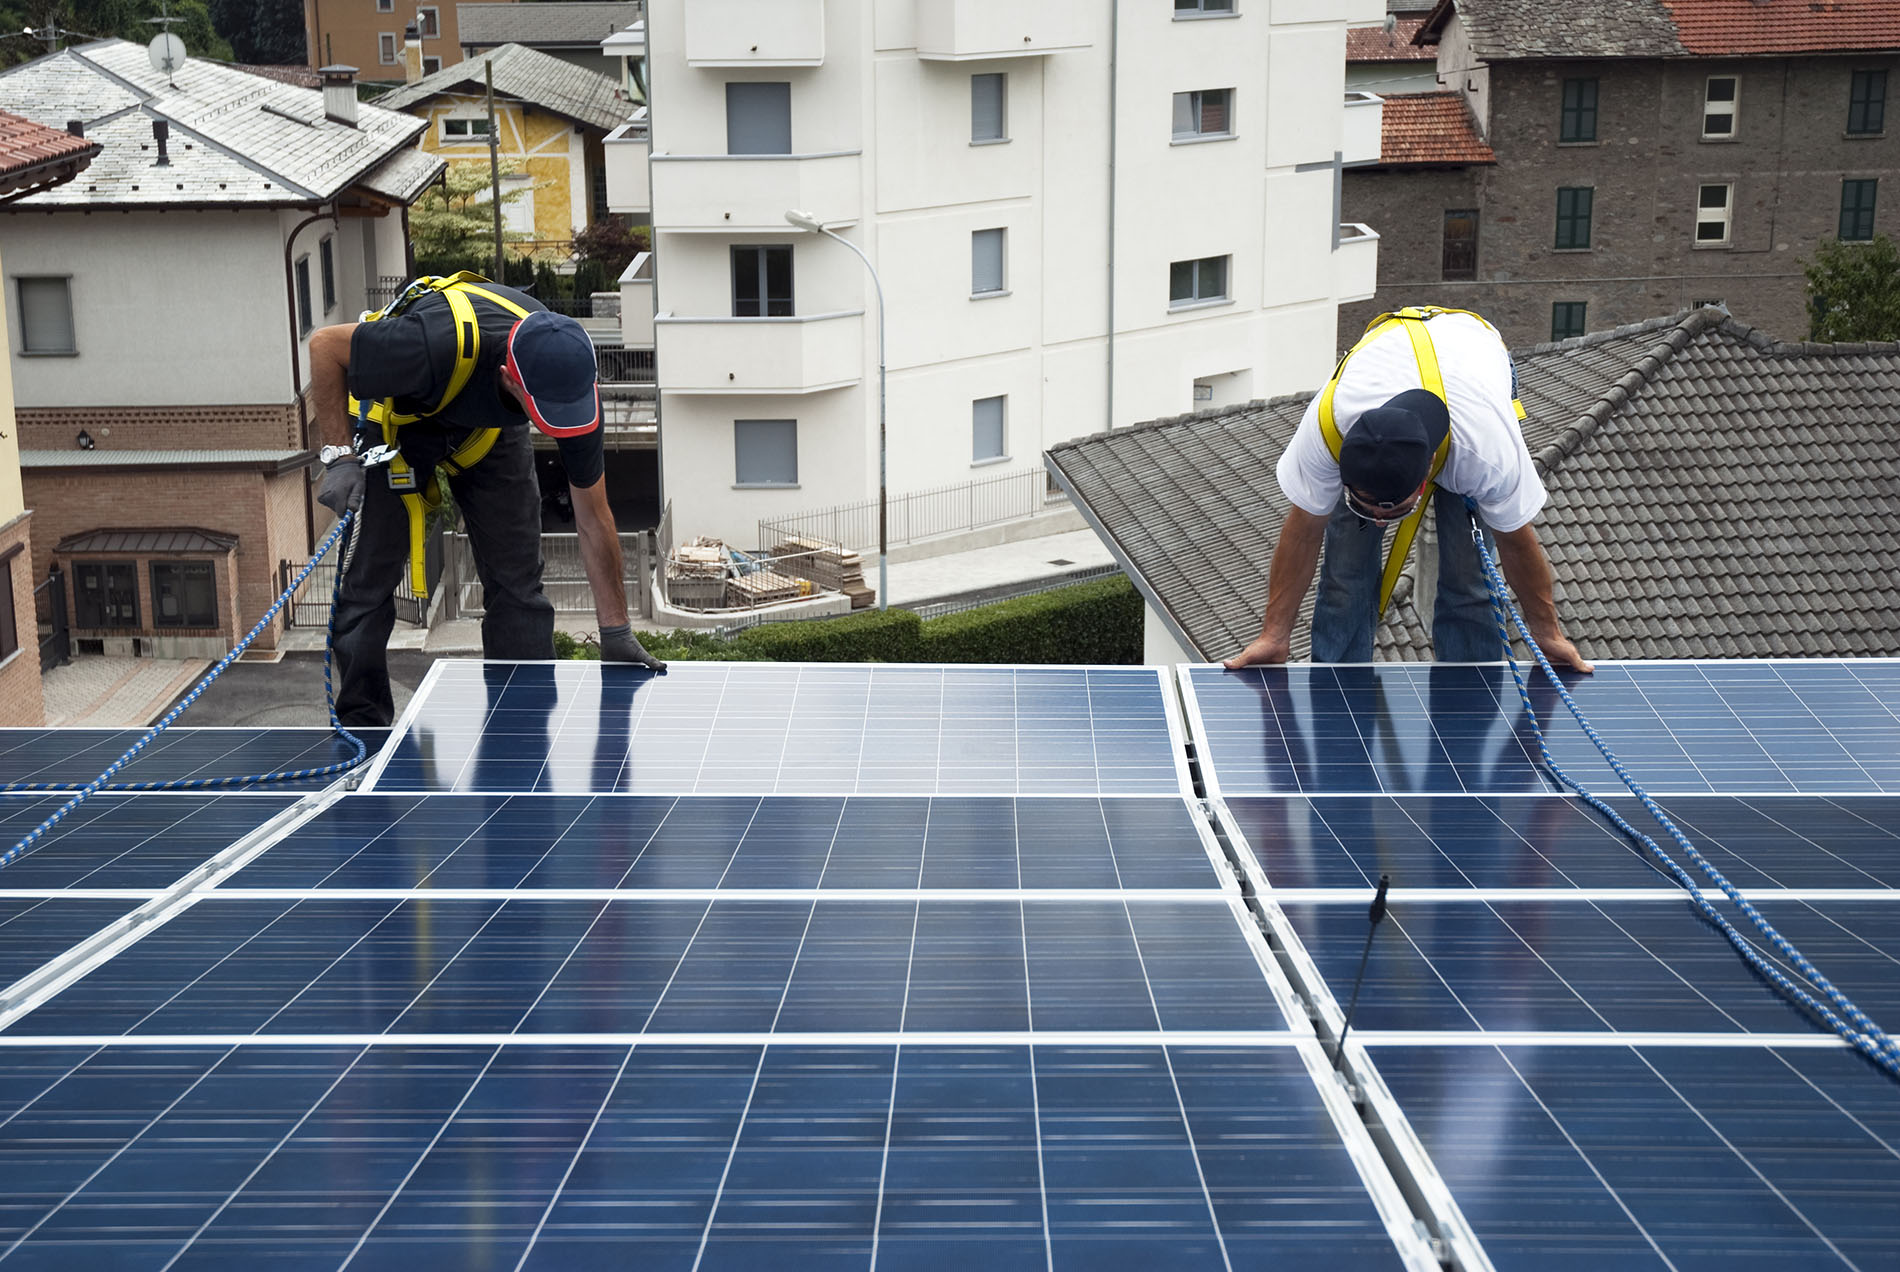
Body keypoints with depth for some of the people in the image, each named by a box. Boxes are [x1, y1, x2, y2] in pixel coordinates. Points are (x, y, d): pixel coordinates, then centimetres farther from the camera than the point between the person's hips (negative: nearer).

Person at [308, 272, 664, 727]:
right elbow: (324, 344, -25)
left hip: (489, 429, 3)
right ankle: (362, 726, 11)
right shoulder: (437, 346, -45)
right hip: (394, 416, -3)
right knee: (369, 581, -5)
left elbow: (593, 518, -18)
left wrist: (616, 634, -15)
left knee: (518, 580, -5)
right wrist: (340, 456, -31)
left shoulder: (569, 380, -30)